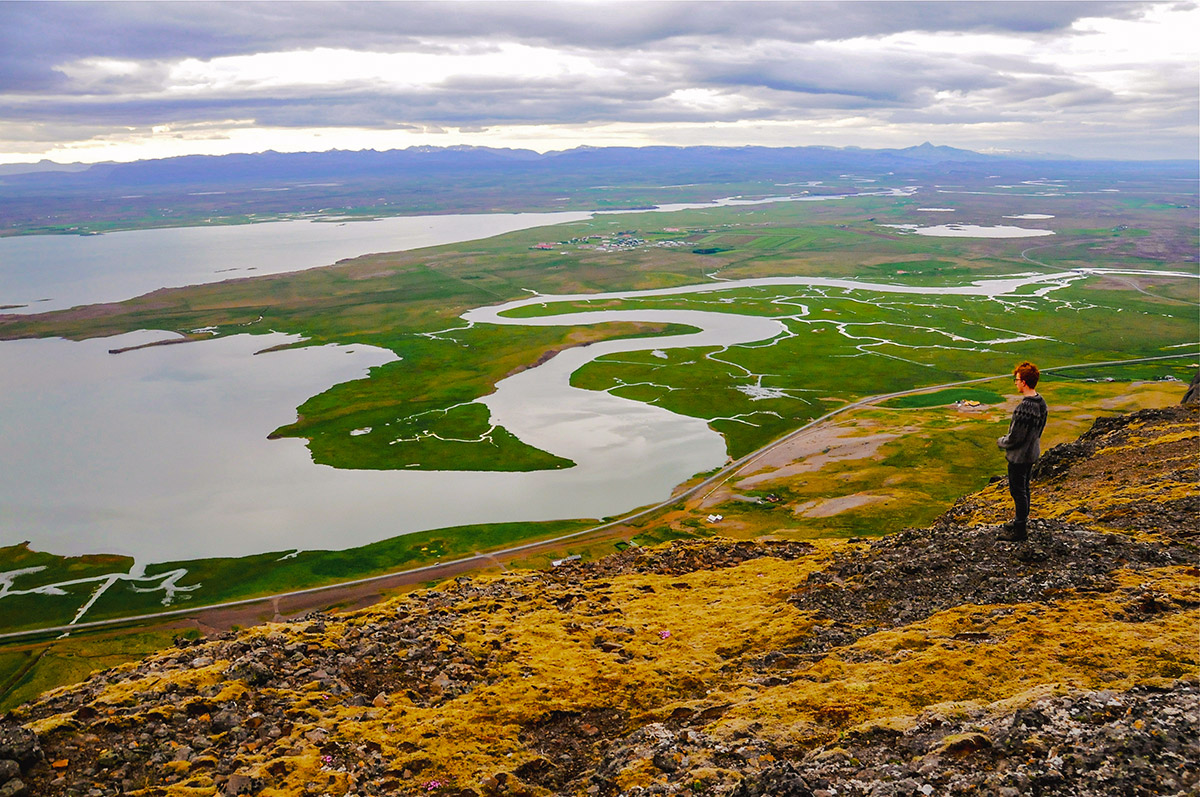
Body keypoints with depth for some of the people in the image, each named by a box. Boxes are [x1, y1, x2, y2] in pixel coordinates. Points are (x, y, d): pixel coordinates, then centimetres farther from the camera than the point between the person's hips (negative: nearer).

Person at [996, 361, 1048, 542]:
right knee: (1024, 488, 23)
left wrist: (1001, 442, -5)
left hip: (1019, 456, -9)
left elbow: (1015, 437, -26)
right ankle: (1022, 520, 38)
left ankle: (1019, 530, 15)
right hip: (1033, 452, 9)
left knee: (1018, 491, 4)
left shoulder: (1024, 408, -31)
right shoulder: (1041, 402, -1)